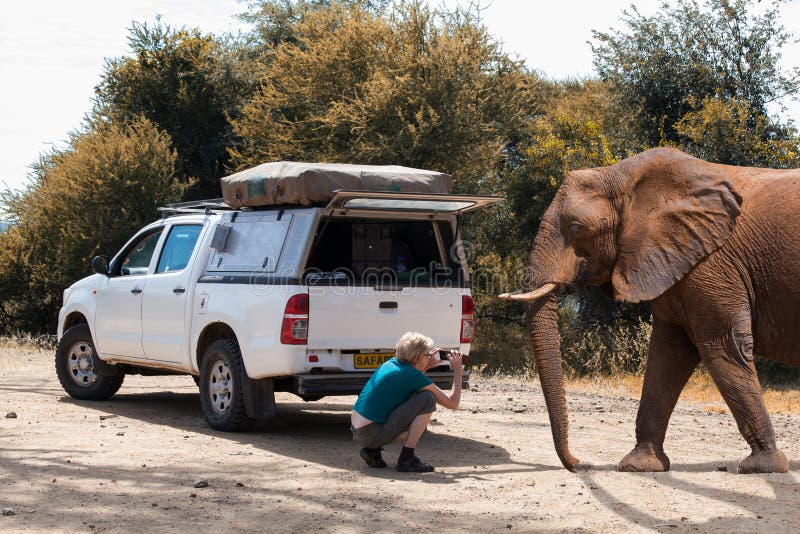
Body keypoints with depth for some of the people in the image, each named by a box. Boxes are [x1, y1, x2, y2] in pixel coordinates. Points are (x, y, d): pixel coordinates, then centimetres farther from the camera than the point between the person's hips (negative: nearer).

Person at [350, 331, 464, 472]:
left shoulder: (391, 363, 11)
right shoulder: (413, 376, -12)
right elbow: (452, 403, -3)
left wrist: (428, 366, 27)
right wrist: (458, 370, 9)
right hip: (372, 434, -9)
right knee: (427, 400, -9)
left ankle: (372, 450, 12)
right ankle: (406, 459, -9)